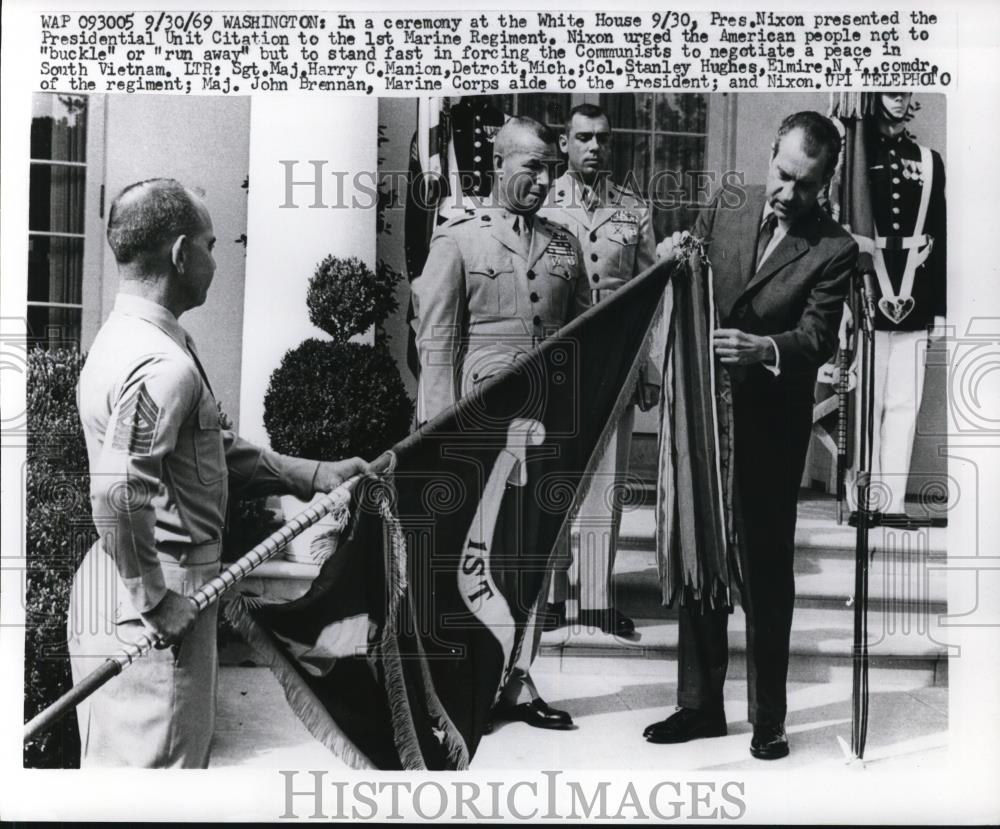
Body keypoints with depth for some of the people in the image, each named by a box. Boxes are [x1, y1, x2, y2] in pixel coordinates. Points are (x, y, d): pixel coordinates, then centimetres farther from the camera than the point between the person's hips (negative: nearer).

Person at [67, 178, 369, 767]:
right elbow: (117, 495, -31)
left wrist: (315, 475, 15)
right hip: (151, 622, -10)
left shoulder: (128, 340, 13)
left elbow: (217, 453, 18)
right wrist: (157, 602, -21)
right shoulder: (162, 365, -21)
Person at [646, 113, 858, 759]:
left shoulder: (835, 250, -6)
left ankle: (769, 719, 18)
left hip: (772, 427, -4)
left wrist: (764, 349, -36)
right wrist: (672, 263, -12)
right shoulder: (725, 211, 5)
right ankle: (700, 704, 24)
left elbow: (819, 336, -16)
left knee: (767, 572, 4)